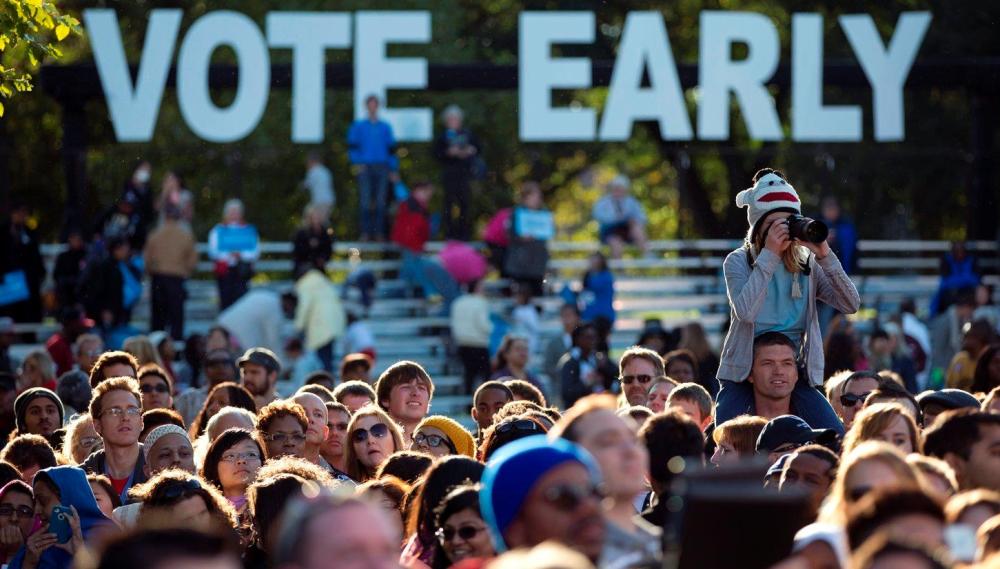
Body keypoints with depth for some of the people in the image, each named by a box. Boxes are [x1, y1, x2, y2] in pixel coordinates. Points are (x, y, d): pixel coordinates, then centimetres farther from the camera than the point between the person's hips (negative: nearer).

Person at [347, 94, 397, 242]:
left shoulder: (385, 127, 12)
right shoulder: (358, 126, 7)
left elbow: (391, 148, 14)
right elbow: (352, 146, 5)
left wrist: (392, 169, 7)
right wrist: (357, 163, -8)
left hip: (381, 168, 2)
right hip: (365, 167, -2)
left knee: (380, 201, -1)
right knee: (365, 201, -7)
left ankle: (379, 232, 1)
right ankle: (365, 232, -7)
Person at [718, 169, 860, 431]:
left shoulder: (807, 264, 4)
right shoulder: (738, 261, -5)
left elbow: (851, 305, -7)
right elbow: (745, 311, -24)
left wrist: (824, 255, -15)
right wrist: (769, 255, -22)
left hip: (794, 373, 3)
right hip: (743, 370, -3)